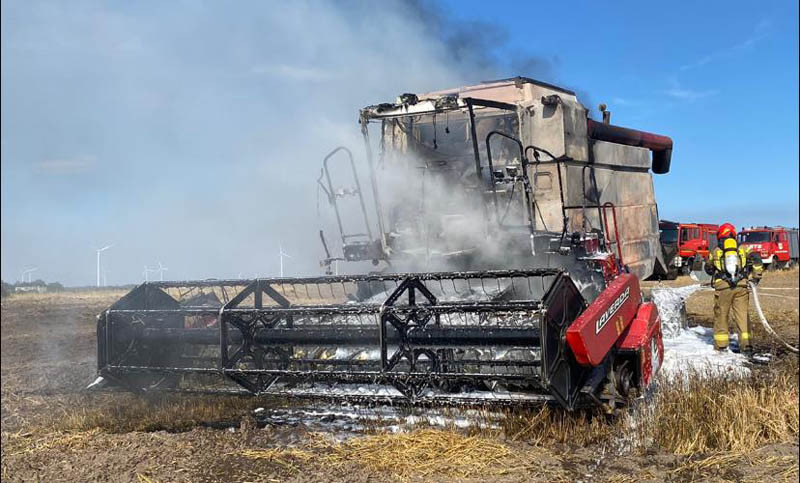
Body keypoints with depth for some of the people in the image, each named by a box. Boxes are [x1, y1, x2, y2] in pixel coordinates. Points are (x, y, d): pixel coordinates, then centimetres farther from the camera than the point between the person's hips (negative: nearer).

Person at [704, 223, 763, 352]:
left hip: (722, 287, -1)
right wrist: (756, 277, 5)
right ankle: (745, 344, -1)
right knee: (742, 315, 4)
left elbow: (708, 269, 19)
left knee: (721, 315, 9)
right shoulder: (743, 249, 11)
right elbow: (756, 260, -1)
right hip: (741, 287, 1)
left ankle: (720, 344, 12)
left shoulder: (715, 251, 9)